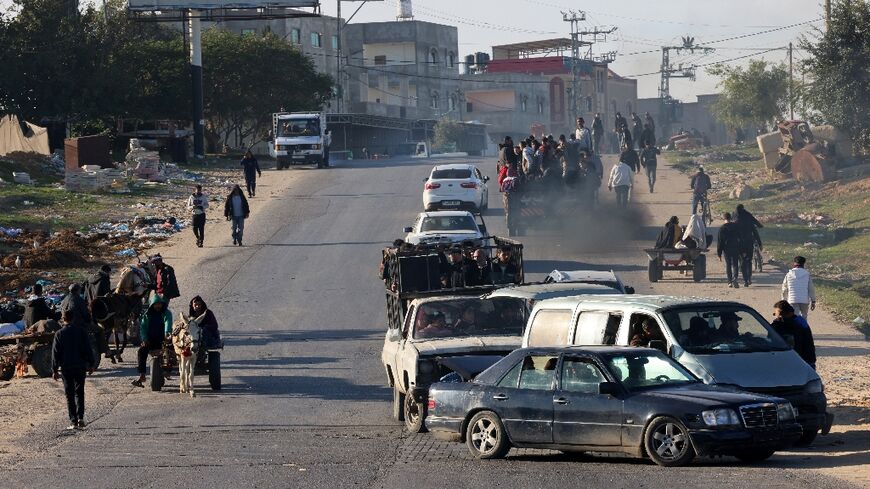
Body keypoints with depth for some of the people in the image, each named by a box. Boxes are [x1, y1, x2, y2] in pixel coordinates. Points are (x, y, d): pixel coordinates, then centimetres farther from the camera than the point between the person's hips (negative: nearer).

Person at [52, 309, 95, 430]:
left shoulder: (59, 334, -5)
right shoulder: (81, 331, -1)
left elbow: (55, 353, -2)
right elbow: (88, 349, 2)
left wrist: (54, 370, 3)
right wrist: (91, 364, 11)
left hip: (66, 368, -1)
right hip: (80, 367, 1)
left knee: (69, 395, 3)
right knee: (79, 393, 12)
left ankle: (73, 421, -2)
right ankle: (80, 418, -1)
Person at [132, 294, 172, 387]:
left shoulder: (166, 313, 3)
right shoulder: (147, 315, 11)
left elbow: (168, 322, -16)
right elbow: (143, 327, 8)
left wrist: (167, 333, -37)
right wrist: (144, 339, -9)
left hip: (162, 339, -2)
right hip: (150, 339, 2)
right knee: (142, 350, -26)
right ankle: (142, 375, -26)